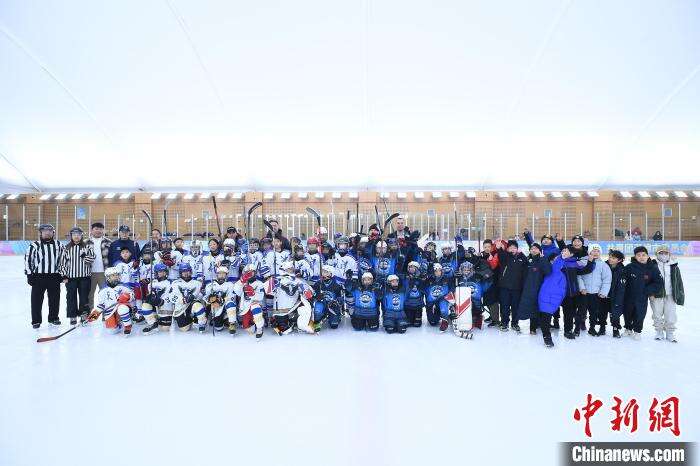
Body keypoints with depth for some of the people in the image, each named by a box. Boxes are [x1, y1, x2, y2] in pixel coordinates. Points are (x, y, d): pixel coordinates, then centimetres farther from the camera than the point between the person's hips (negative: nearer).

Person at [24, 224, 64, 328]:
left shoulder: (58, 245, 6)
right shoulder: (34, 245, -2)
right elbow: (28, 260, 0)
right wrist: (29, 274, -4)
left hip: (54, 276, 2)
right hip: (38, 276, -2)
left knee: (55, 299, 9)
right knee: (37, 299, 2)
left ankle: (54, 318, 23)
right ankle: (36, 320, 12)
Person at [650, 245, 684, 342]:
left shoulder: (674, 266, 4)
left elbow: (679, 282, 9)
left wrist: (680, 295, 7)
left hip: (670, 296, 1)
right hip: (657, 295, -1)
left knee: (670, 316, 3)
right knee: (657, 315, 7)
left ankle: (670, 334, 19)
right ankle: (659, 333, 22)